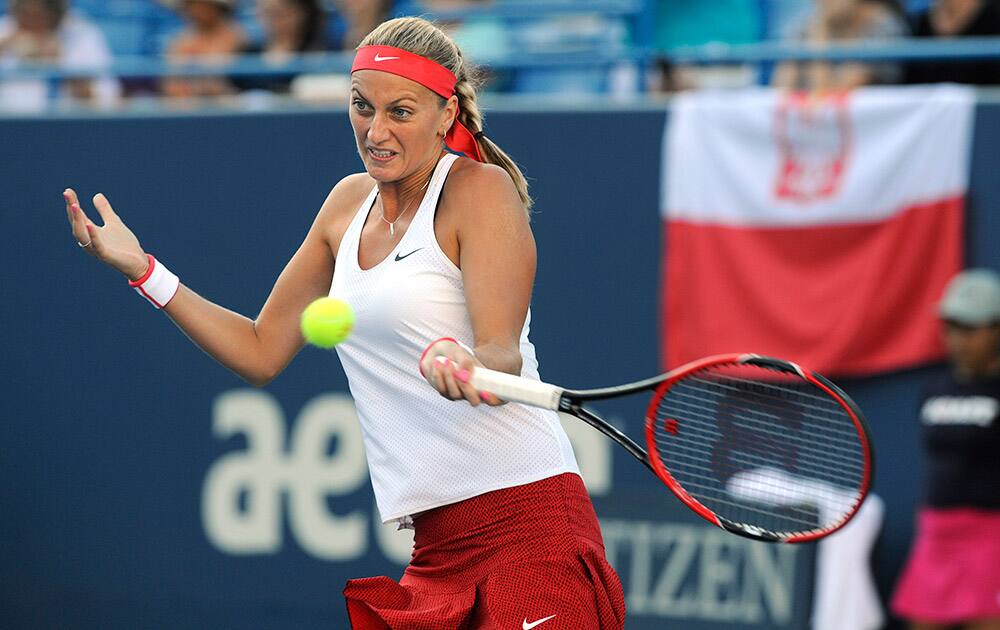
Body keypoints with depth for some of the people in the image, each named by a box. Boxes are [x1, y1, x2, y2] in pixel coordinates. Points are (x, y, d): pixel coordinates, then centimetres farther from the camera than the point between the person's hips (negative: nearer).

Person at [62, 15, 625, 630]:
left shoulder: (481, 189, -6)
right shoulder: (350, 202, 15)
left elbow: (504, 359, -17)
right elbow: (260, 351, 21)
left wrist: (463, 364, -40)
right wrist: (142, 268, 15)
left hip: (527, 524, -7)